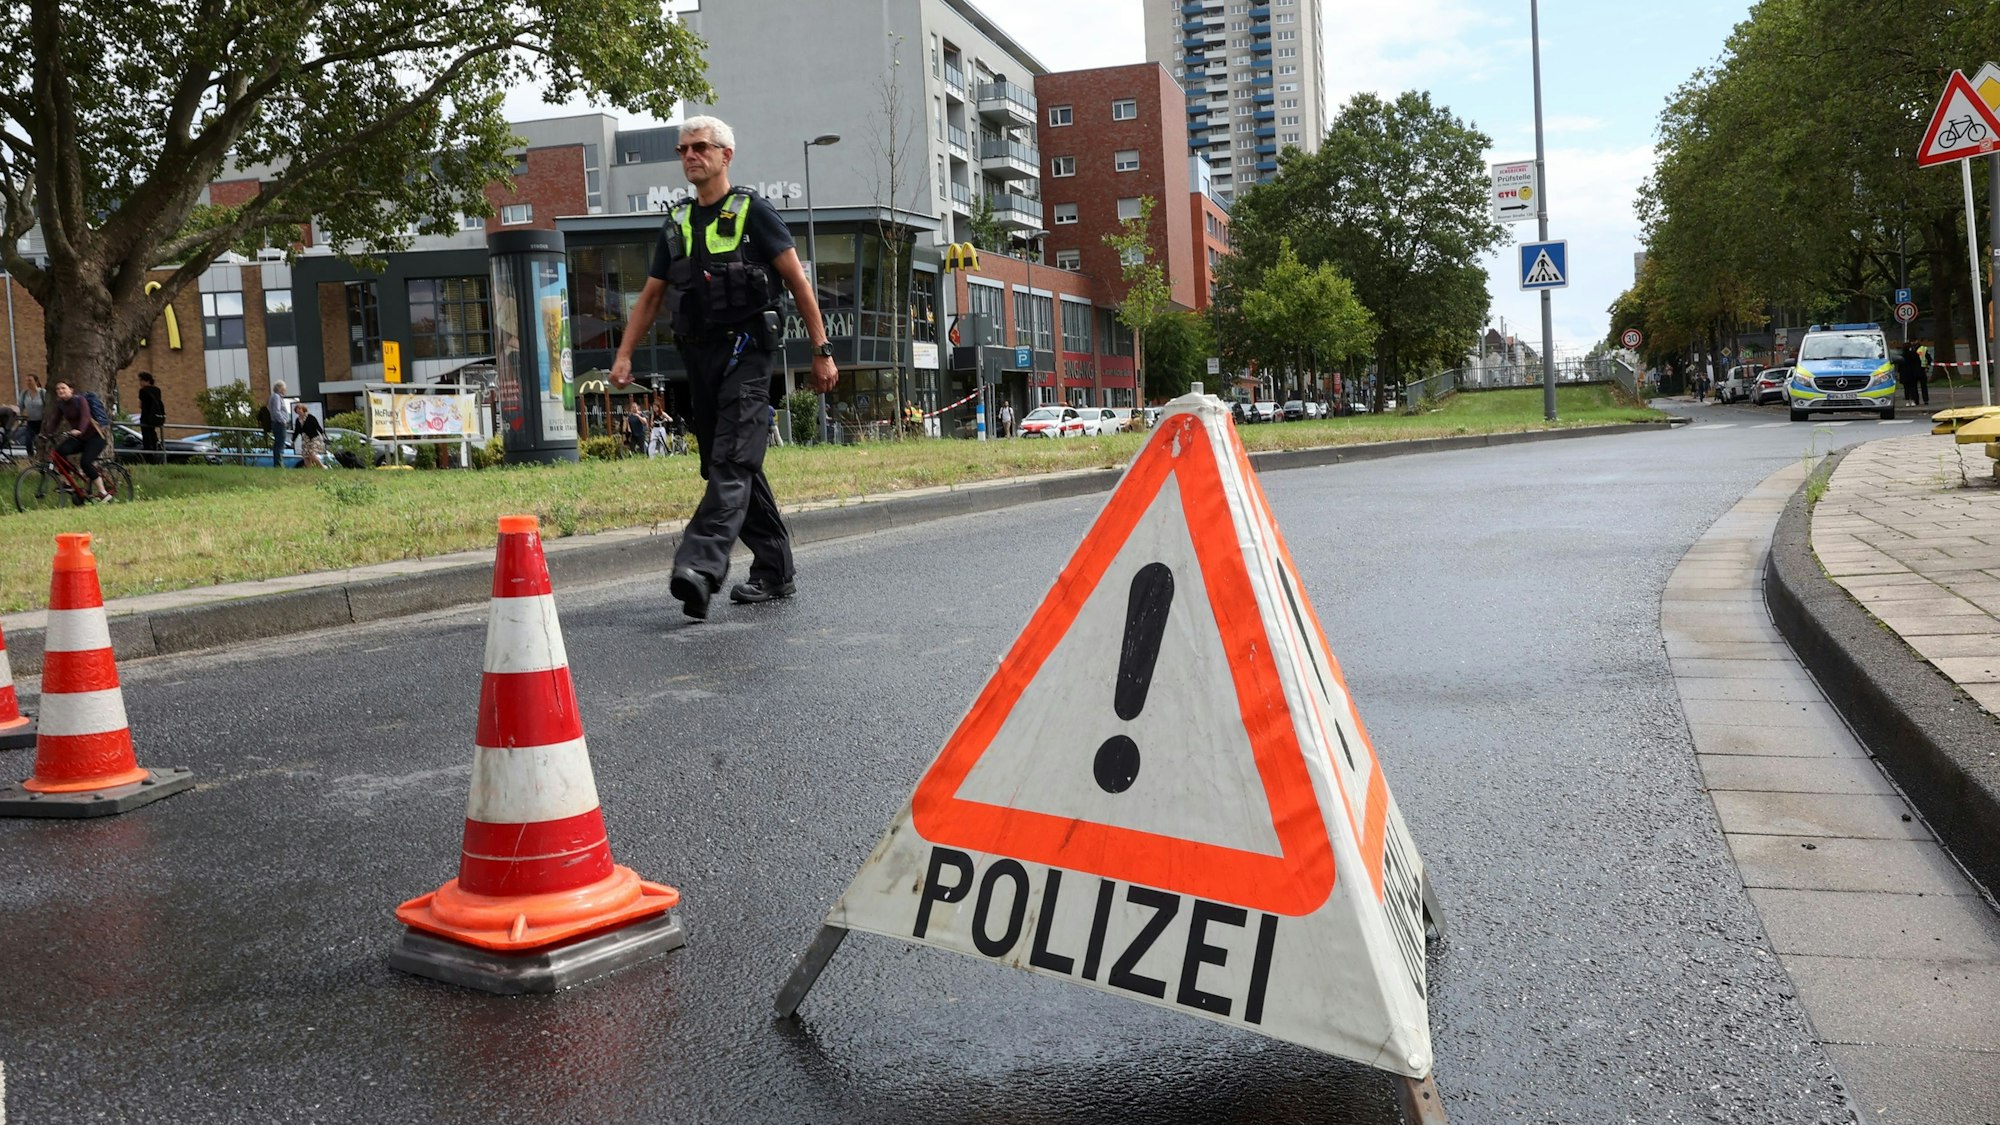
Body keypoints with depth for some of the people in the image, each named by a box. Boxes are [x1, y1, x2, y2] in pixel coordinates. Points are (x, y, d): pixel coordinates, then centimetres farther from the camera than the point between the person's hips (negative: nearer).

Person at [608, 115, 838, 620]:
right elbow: (650, 295, 20)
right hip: (699, 356, 7)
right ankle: (775, 571, 16)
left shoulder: (752, 211, 1)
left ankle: (701, 567, -30)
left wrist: (822, 351, -4)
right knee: (732, 468, 7)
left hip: (745, 351, -7)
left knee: (730, 462, -17)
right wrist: (624, 355, 9)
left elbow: (798, 281, 0)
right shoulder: (677, 223, 18)